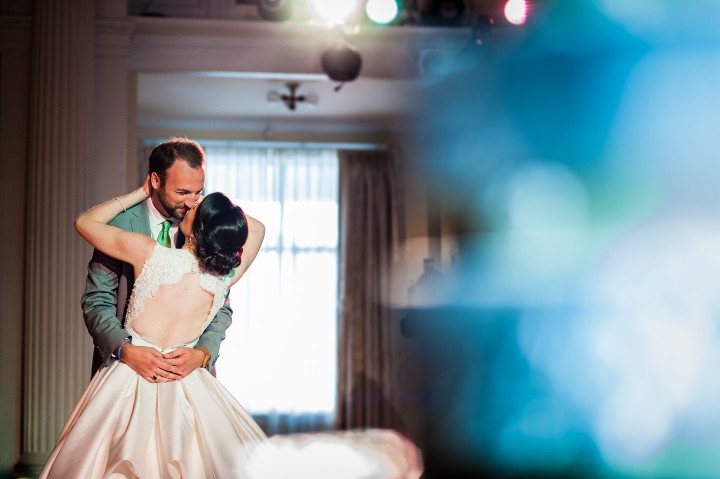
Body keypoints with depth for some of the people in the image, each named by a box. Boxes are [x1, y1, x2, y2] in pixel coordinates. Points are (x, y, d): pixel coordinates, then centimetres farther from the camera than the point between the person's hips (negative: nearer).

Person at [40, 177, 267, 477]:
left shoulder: (148, 252, -16)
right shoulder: (226, 278, -9)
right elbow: (256, 228, 12)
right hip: (185, 388, 1)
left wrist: (141, 193, 8)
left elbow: (85, 222, 2)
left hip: (130, 381, -1)